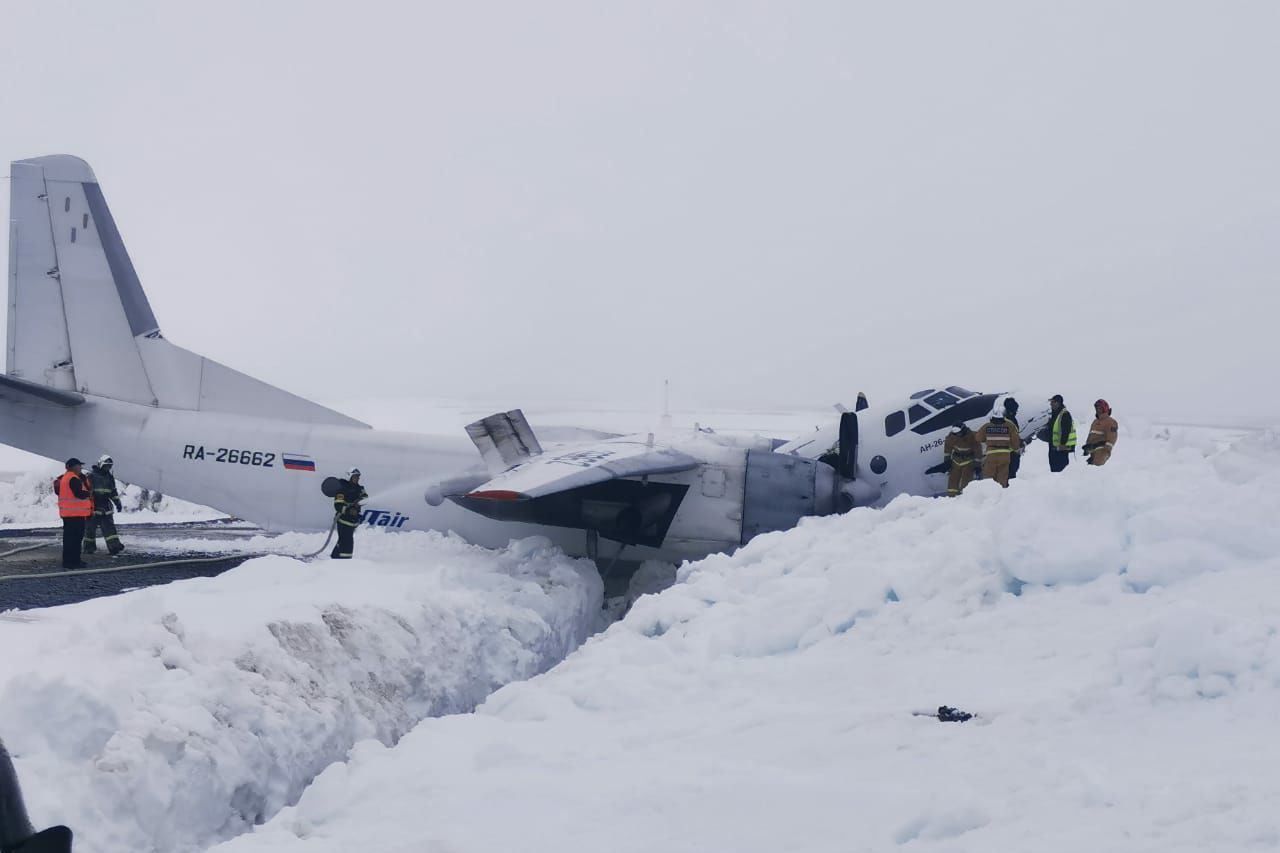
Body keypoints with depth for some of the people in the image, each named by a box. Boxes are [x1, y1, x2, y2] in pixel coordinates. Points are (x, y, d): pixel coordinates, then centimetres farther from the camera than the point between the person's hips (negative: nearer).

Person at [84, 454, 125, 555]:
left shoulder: (110, 477, 13)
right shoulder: (91, 476, -7)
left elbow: (113, 491, 20)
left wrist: (117, 503, 16)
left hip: (106, 507, 5)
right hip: (93, 506, -5)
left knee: (109, 526, -4)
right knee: (90, 527, 4)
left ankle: (114, 546, -11)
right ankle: (89, 547, 15)